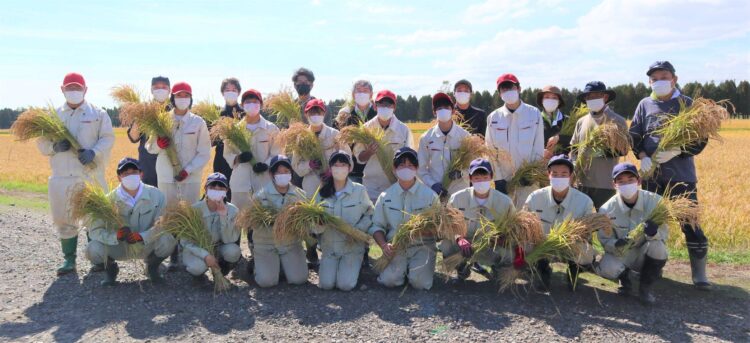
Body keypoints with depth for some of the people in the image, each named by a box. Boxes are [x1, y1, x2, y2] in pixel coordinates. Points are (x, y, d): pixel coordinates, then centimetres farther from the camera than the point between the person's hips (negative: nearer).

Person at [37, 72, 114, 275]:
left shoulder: (98, 114, 5)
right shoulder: (54, 115, 12)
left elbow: (108, 138, -2)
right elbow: (42, 142, 12)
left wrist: (93, 152, -20)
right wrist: (54, 146, -10)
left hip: (90, 174, -3)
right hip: (61, 176, 3)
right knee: (64, 219, 6)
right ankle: (69, 260, 17)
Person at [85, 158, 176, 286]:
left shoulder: (155, 195, -14)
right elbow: (94, 229, -14)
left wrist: (142, 236, -32)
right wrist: (115, 236, -32)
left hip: (146, 246, 0)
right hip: (118, 248, 1)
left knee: (168, 240, -30)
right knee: (93, 249, -27)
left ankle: (152, 266, 6)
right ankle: (110, 267, 12)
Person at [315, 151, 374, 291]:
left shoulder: (359, 190, -6)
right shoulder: (323, 192, 0)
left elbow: (369, 215, 2)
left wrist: (357, 230, -14)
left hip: (352, 246, -2)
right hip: (329, 246, 2)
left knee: (345, 285, -17)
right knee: (326, 284, -13)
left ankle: (353, 266, 16)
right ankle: (331, 266, 20)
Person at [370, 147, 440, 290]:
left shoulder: (429, 195, 1)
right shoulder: (385, 196, 6)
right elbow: (377, 226, 8)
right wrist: (384, 245, -10)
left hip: (422, 246, -1)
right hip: (395, 247, 1)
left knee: (420, 282, -23)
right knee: (388, 280, -23)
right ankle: (402, 267, 11)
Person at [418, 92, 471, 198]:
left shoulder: (464, 136, -2)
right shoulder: (426, 138, 1)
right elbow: (421, 168, 5)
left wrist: (461, 173, -16)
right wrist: (432, 184, -9)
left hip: (460, 192, 0)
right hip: (434, 192, 1)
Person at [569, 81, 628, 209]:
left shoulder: (617, 121, 0)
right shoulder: (581, 122, 12)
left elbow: (623, 149, -3)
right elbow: (573, 149, 15)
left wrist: (604, 152, -20)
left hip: (605, 185, -4)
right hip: (582, 183, 4)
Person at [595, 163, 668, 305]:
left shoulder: (655, 201, -17)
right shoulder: (607, 209, -17)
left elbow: (664, 233, -14)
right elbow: (605, 239, -9)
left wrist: (654, 233, -39)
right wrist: (616, 245, -33)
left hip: (645, 254, 1)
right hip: (621, 255, -1)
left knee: (657, 245, -33)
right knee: (606, 269, -31)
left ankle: (645, 287, -5)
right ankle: (624, 276, 11)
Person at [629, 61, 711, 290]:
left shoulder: (687, 104, 1)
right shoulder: (645, 105, 7)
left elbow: (700, 139, -2)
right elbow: (634, 136, 8)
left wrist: (676, 151, -18)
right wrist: (642, 156, -9)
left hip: (682, 175, -2)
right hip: (652, 175, 3)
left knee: (691, 223, -3)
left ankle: (699, 274, 11)